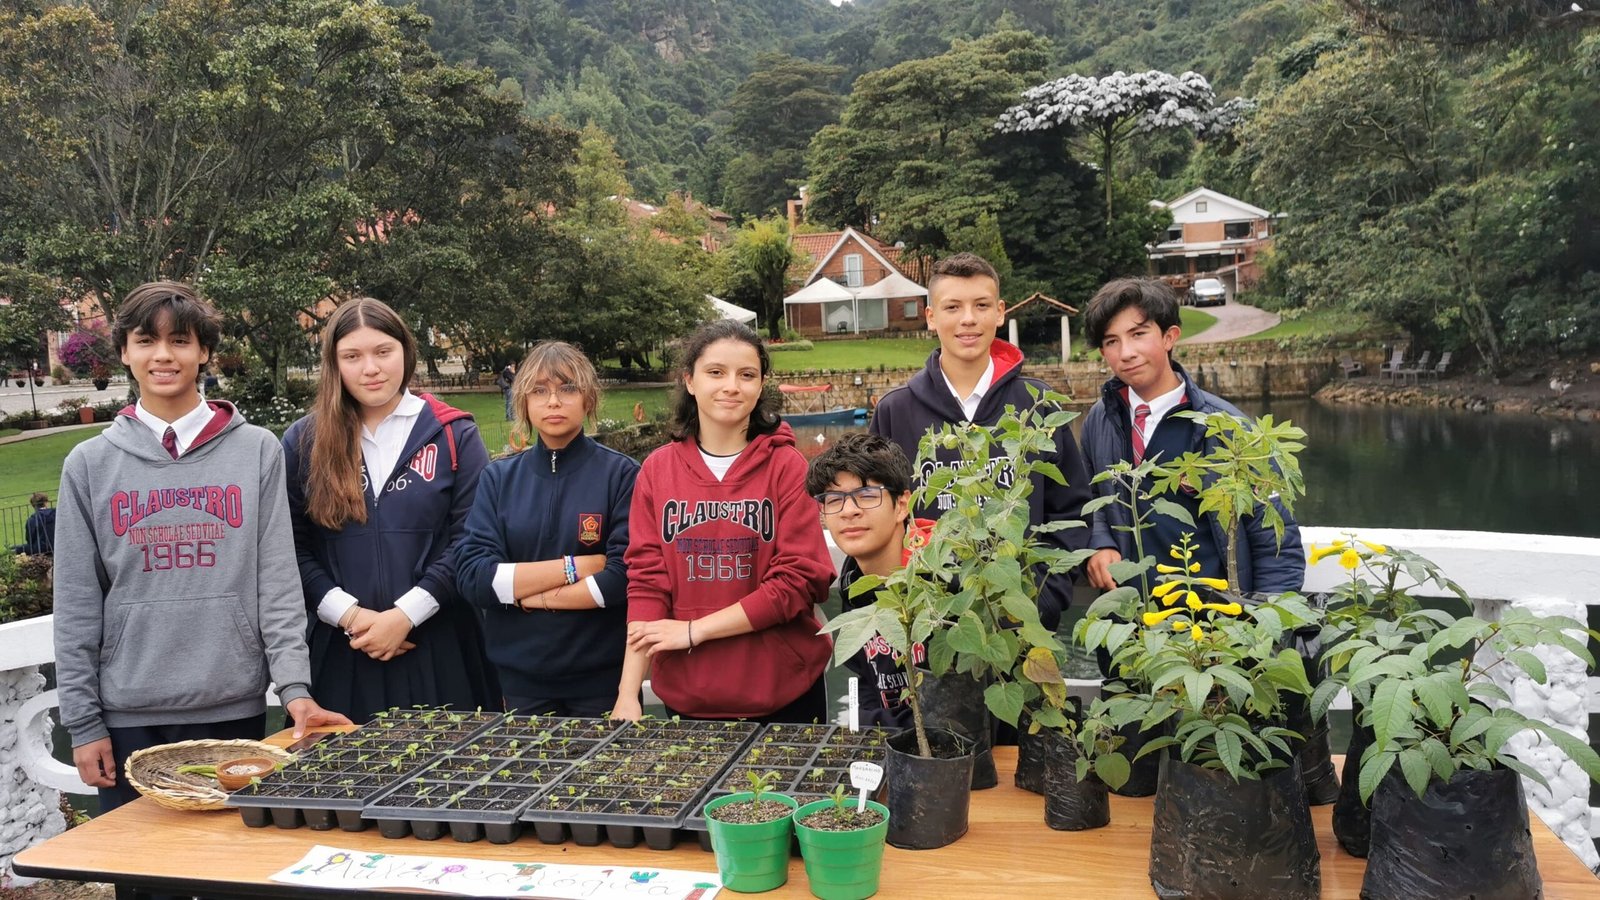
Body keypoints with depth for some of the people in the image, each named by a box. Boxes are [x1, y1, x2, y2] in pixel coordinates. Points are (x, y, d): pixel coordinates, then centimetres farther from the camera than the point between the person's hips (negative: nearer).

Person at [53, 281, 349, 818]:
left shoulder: (257, 451, 2)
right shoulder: (89, 464, 4)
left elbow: (278, 583, -2)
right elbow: (77, 605, 4)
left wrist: (295, 685, -10)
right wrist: (82, 722, 1)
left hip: (235, 708, -1)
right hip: (129, 716, 1)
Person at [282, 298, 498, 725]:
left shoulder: (454, 436, 3)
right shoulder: (302, 443, 7)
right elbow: (291, 548, 2)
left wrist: (405, 615, -11)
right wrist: (349, 615, -10)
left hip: (438, 651, -1)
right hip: (340, 653, 1)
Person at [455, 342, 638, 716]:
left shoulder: (621, 473, -7)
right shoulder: (499, 477, 3)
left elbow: (626, 576, -16)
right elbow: (472, 575, -7)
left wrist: (527, 594, -10)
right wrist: (575, 566, -14)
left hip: (604, 675, -3)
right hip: (520, 675, 3)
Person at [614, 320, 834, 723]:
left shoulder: (787, 466, -5)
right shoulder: (657, 470, 2)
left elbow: (801, 579, -11)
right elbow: (646, 580, -2)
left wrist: (695, 630, -13)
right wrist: (628, 693, -11)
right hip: (687, 696, 2)